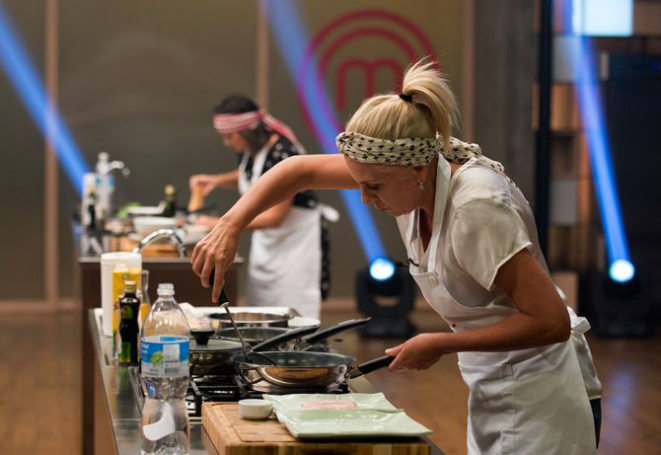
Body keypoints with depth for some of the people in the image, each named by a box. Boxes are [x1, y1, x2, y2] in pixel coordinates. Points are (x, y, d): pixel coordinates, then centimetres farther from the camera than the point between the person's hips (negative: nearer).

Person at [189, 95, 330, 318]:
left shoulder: (283, 153, -25)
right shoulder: (249, 150, -1)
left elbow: (275, 217, -26)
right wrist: (216, 180, 4)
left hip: (295, 239, -8)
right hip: (265, 241, 8)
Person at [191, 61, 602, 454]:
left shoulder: (476, 207, -29)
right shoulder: (406, 168, -6)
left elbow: (551, 321, -29)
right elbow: (302, 169, 5)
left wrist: (440, 345, -22)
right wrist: (230, 227, -8)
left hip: (538, 398, -8)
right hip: (492, 390, 8)